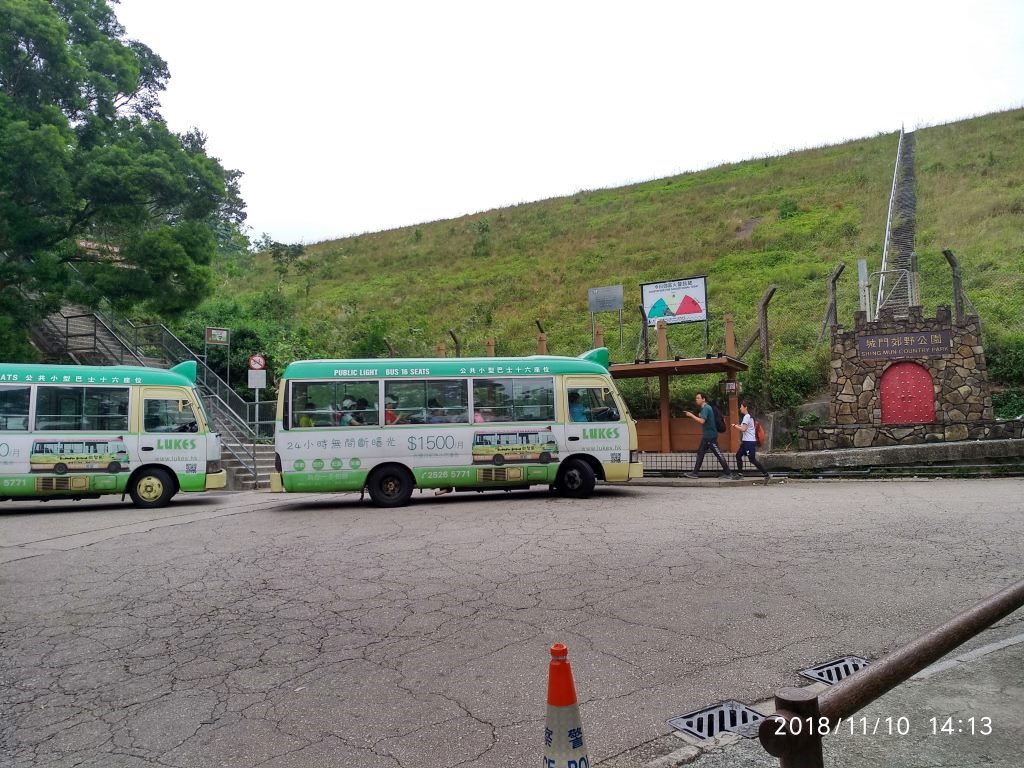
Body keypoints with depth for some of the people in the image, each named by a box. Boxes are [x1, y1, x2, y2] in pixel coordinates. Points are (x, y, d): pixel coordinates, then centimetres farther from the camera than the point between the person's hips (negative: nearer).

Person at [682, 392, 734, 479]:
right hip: (706, 436, 11)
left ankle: (728, 473, 2)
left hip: (710, 436, -11)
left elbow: (702, 421, -29)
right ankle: (695, 473, 13)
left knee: (718, 454, -4)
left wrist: (691, 415, -22)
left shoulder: (706, 408, -17)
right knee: (700, 453, 10)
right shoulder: (704, 408, 14)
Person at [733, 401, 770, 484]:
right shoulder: (749, 416, 17)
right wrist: (738, 426, 12)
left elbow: (743, 429, -21)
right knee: (738, 455, 10)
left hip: (749, 442, -10)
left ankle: (767, 475, -6)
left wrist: (735, 426, -8)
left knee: (752, 459, -9)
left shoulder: (746, 417, -14)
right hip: (746, 441, 10)